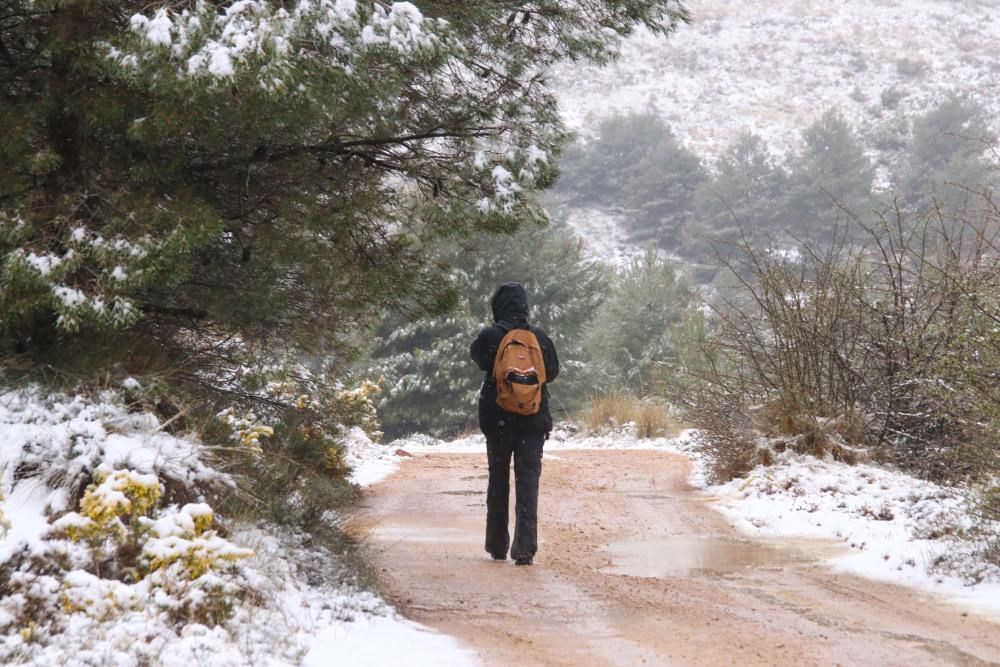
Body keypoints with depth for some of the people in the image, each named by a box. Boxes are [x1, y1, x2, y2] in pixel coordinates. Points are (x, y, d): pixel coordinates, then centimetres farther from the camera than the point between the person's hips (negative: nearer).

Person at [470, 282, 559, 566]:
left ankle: (497, 545, 18)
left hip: (497, 419, -1)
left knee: (498, 481, 12)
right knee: (528, 480, 0)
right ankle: (525, 547, -10)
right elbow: (552, 371, 9)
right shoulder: (539, 337, -4)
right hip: (534, 420, 1)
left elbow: (477, 355, 11)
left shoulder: (490, 336, -10)